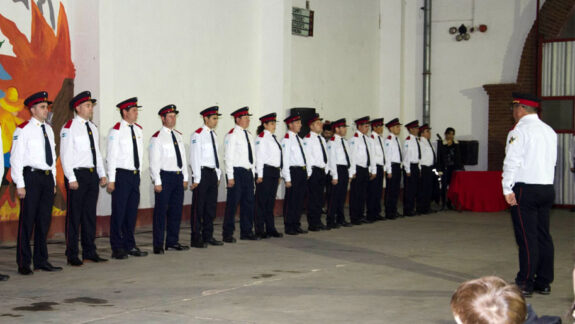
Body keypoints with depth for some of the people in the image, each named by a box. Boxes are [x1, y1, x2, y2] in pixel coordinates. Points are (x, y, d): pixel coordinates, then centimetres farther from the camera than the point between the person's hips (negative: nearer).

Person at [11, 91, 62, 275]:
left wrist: (53, 181, 17)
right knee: (27, 220, -4)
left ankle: (41, 260, 18)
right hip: (31, 177, -7)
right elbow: (16, 158, -8)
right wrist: (20, 184, -13)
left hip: (47, 177, 7)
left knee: (44, 220, 10)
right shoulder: (23, 129, -6)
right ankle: (23, 264, 3)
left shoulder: (48, 129, 15)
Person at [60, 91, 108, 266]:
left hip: (92, 175, 7)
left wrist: (102, 174, 12)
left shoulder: (93, 128, 15)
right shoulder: (69, 127, -7)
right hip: (77, 175, -7)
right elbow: (65, 155, -11)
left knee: (90, 214, 11)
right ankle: (72, 255, 5)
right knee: (74, 216, -2)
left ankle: (90, 251, 19)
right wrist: (71, 178, -16)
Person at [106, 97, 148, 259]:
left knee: (132, 211, 11)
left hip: (135, 174, 7)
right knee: (119, 212, -3)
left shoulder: (138, 129, 12)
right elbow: (111, 156, -10)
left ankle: (130, 246, 20)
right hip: (121, 174, -7)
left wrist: (139, 172, 14)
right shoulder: (116, 130, -9)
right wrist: (111, 179, -13)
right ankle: (117, 249, 4)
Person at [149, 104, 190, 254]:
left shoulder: (178, 136, 14)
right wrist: (157, 182, -14)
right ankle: (158, 245, 2)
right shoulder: (157, 138, -7)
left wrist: (185, 178, 13)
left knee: (176, 211, 10)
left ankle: (172, 242, 20)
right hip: (165, 176, -7)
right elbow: (154, 161, -10)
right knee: (161, 211, -4)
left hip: (178, 176, 7)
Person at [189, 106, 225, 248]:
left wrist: (218, 175, 16)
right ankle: (196, 239, 3)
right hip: (202, 173, -8)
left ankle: (208, 236, 21)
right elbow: (194, 157, -13)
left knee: (211, 206, 12)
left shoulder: (213, 134, 15)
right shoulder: (198, 135, -10)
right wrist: (196, 179, -15)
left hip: (212, 173, 8)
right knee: (198, 207, -3)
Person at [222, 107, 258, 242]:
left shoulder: (248, 134, 15)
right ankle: (228, 234, 3)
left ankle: (246, 232, 20)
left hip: (248, 172, 8)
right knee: (232, 203, -4)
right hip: (237, 172, -8)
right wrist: (230, 177, -16)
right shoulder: (232, 135, -9)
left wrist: (253, 172, 14)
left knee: (249, 202, 11)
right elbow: (229, 156, -12)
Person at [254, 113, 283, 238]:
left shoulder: (273, 137, 18)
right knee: (261, 201, -3)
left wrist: (278, 174, 16)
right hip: (265, 171, -9)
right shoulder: (262, 137, -7)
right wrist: (259, 175, -16)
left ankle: (271, 229, 19)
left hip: (274, 172, 9)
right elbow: (259, 156, -12)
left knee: (271, 201, 13)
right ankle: (260, 231, 1)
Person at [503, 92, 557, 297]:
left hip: (525, 189, -7)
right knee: (544, 236, 10)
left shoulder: (519, 131, -9)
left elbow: (511, 162, -13)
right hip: (547, 188, 7)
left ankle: (525, 284, -1)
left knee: (527, 237, -5)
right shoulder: (550, 131, 13)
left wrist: (507, 189, -9)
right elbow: (552, 162, 15)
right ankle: (544, 282, 15)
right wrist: (545, 182, 17)